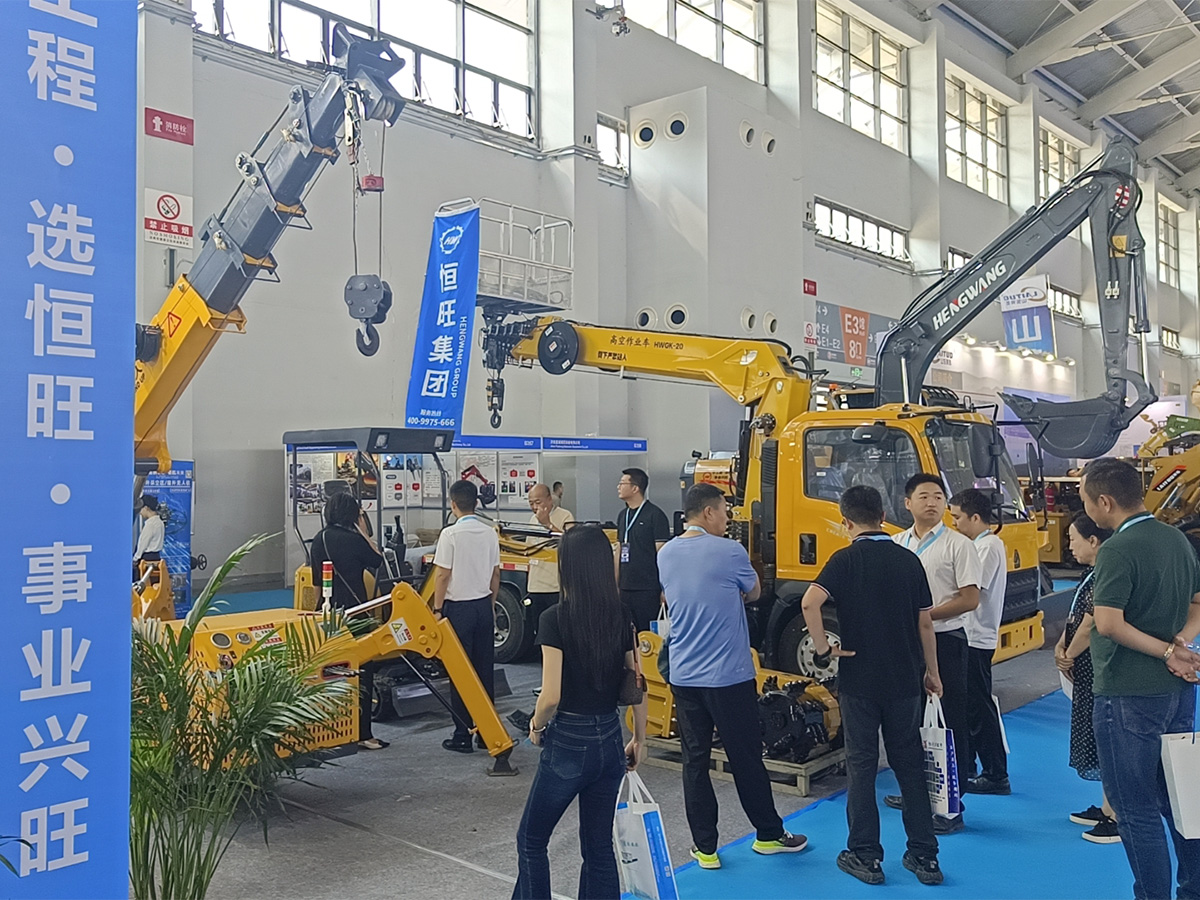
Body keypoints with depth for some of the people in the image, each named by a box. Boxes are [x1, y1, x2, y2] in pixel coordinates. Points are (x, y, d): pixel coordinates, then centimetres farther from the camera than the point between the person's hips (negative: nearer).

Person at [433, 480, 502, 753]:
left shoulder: (450, 534, -13)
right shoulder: (490, 533, 3)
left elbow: (442, 576, -12)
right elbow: (495, 574, 9)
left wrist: (437, 609, -4)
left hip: (458, 607, -5)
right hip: (484, 606, 5)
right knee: (485, 669, 10)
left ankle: (463, 735, 7)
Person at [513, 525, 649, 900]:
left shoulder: (555, 619, -17)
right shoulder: (621, 615, -1)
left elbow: (551, 696, -19)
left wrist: (535, 726, 0)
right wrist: (639, 739, 15)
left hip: (568, 743, -5)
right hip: (610, 742, 5)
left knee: (531, 840, 15)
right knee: (599, 845, 16)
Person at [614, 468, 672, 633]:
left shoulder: (655, 515, -8)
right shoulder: (622, 515, 13)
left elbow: (662, 553, -9)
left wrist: (664, 588, -12)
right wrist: (615, 584, 15)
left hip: (648, 588, -6)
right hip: (626, 587, 7)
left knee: (647, 632, -2)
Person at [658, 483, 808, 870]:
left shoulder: (666, 555, 5)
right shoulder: (729, 552, -13)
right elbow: (753, 593, 4)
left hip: (683, 676, 5)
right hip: (728, 675, -5)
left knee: (695, 759, 9)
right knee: (746, 757, 9)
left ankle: (705, 849, 15)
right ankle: (769, 834, 26)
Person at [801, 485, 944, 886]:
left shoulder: (846, 559, -10)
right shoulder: (909, 560, 2)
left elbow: (809, 602, -26)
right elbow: (925, 623, 6)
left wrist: (823, 648, -14)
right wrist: (931, 672, 16)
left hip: (859, 680, -3)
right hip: (905, 680, 4)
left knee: (862, 765, 7)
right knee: (910, 763, 14)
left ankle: (865, 856, 14)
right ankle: (924, 856, 18)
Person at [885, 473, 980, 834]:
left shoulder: (958, 545, -7)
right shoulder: (897, 543, 8)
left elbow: (970, 599, -12)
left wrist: (924, 615, -17)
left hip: (945, 640, -5)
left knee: (949, 723, -1)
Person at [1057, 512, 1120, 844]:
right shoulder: (1092, 574, 9)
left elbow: (1089, 627, -21)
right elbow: (1074, 617, 14)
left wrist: (1068, 658, -7)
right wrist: (1061, 646, 0)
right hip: (1089, 671, 10)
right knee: (1097, 740, 18)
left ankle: (1118, 819, 9)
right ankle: (1107, 808, 31)